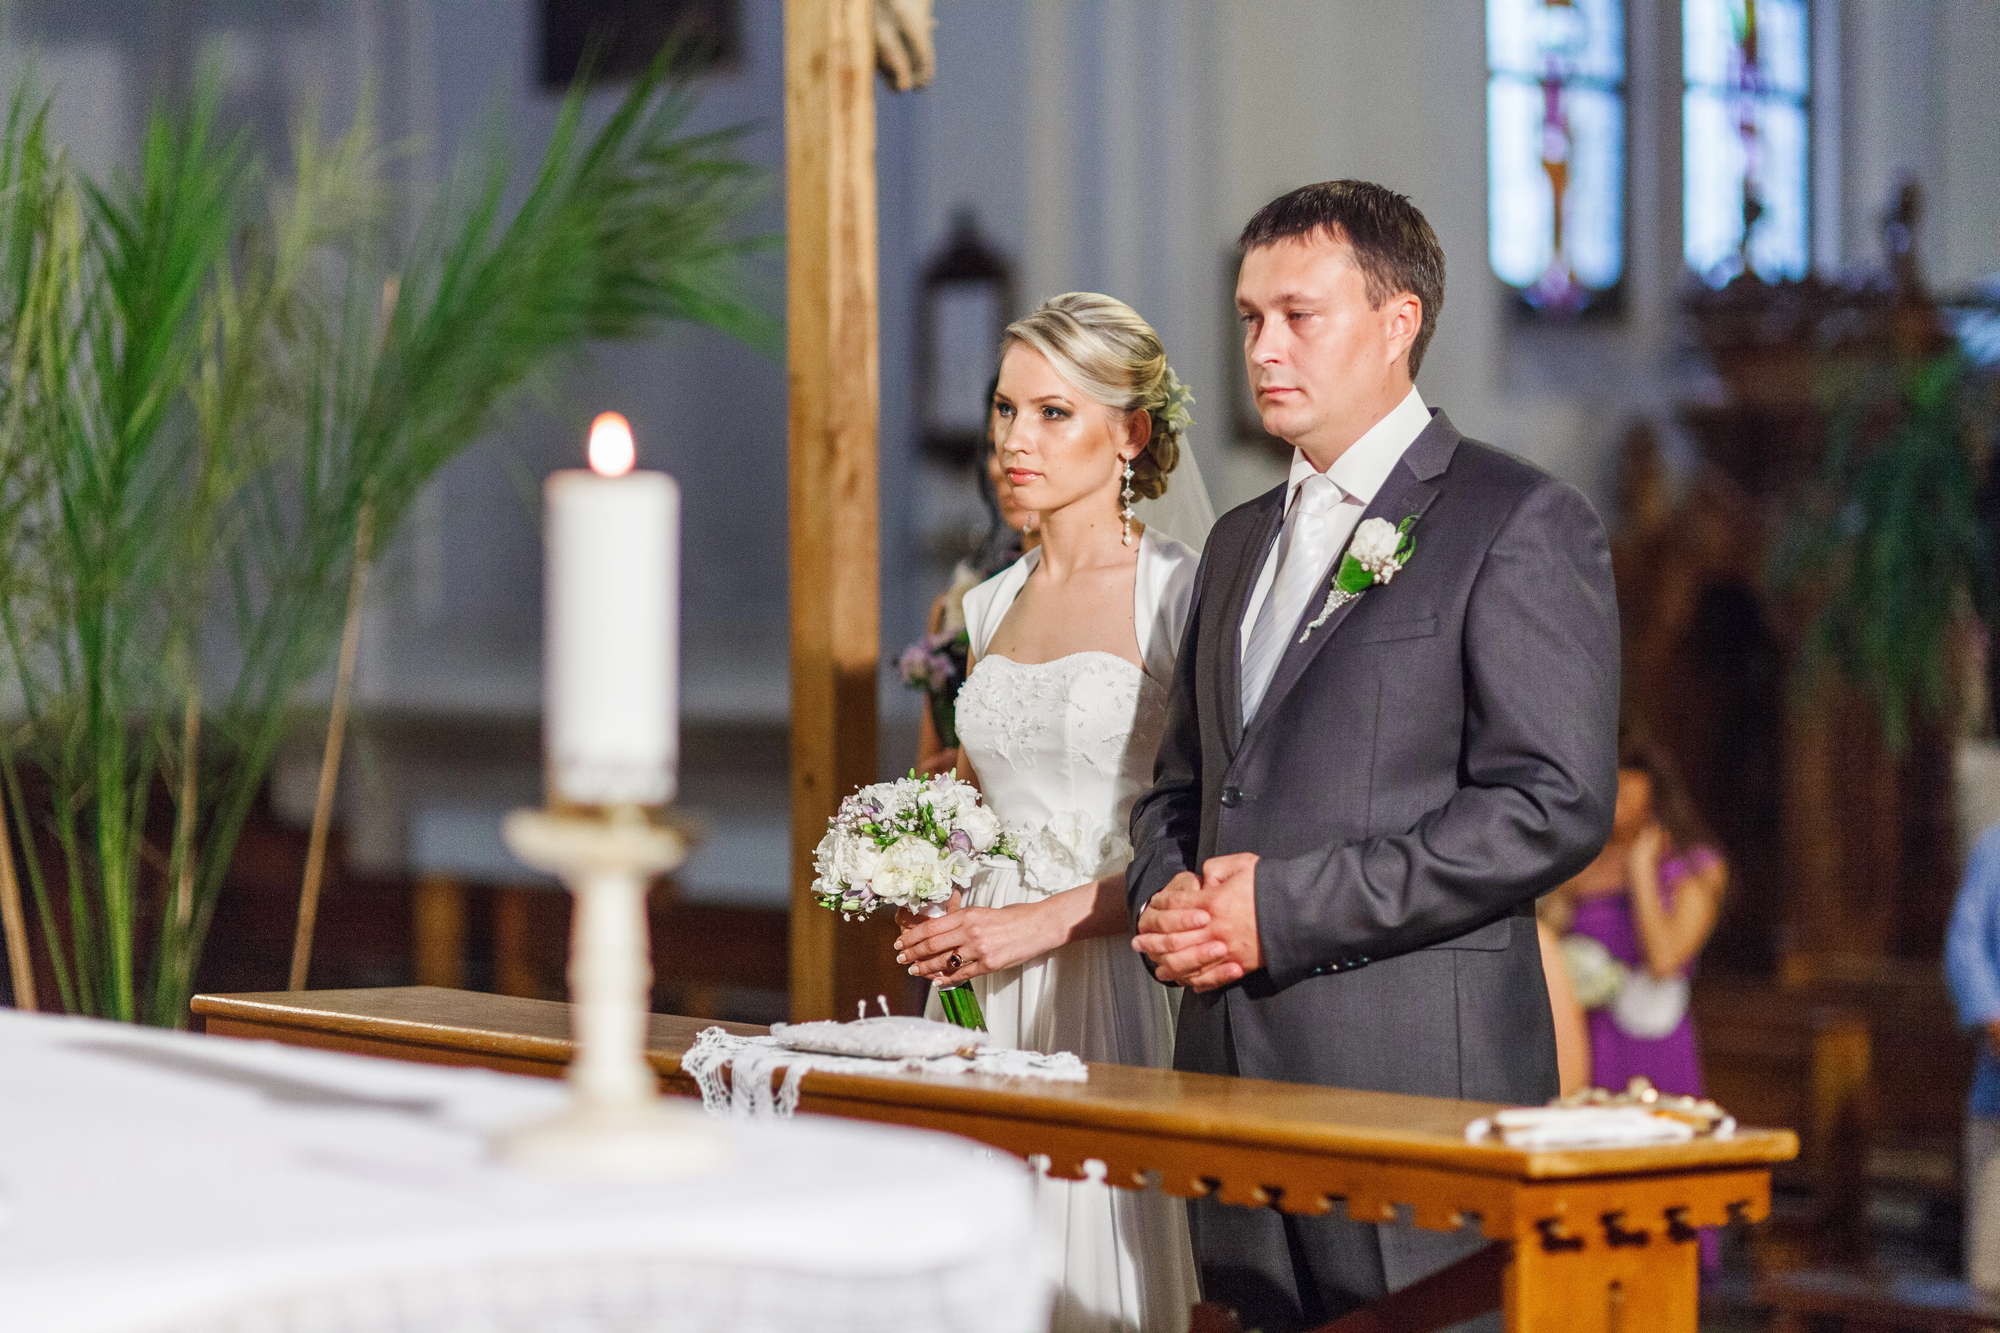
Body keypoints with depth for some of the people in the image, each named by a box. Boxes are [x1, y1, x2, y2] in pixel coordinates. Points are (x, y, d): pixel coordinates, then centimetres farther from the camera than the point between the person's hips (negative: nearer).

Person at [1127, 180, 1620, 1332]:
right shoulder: (1243, 542, 21)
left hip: (1420, 1068, -7)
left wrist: (1286, 907, -15)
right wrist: (1170, 896, 2)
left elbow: (1556, 804, -14)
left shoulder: (1519, 524, -4)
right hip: (1236, 1067, 7)